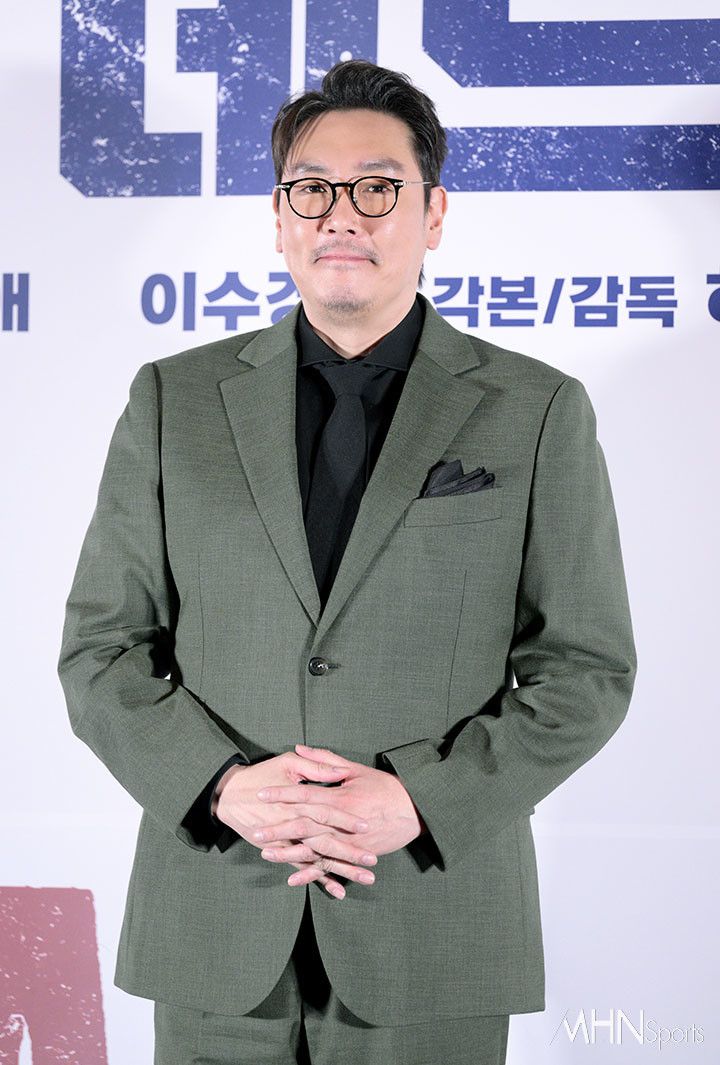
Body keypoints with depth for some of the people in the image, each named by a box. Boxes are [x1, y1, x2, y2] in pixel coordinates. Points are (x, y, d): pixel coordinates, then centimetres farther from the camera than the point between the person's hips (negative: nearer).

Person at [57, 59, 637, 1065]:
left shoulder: (538, 412, 1)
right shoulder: (174, 399, 5)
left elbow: (585, 666, -1)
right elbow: (101, 650, 4)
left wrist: (419, 802, -13)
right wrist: (224, 786, -12)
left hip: (438, 928, -1)